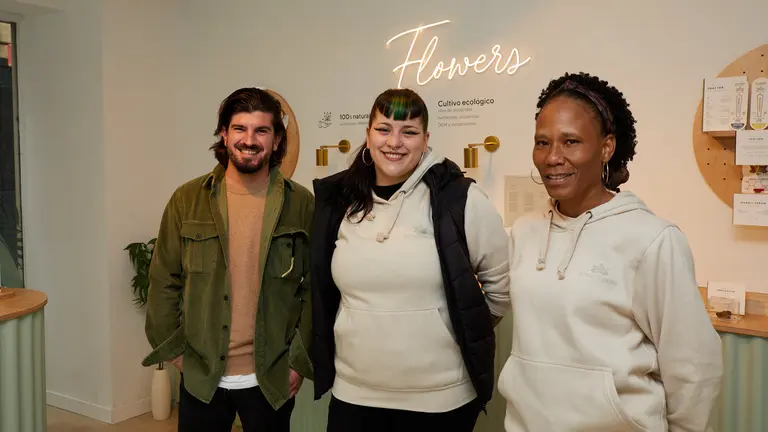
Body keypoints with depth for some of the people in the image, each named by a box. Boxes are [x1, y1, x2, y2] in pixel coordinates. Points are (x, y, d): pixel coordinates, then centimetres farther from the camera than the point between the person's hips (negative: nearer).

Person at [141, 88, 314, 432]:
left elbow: (315, 288, -3)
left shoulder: (301, 204, -5)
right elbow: (164, 283, 2)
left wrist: (300, 361, -4)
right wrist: (174, 351, 1)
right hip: (200, 377, 1)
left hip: (273, 379, 0)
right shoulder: (187, 199, -2)